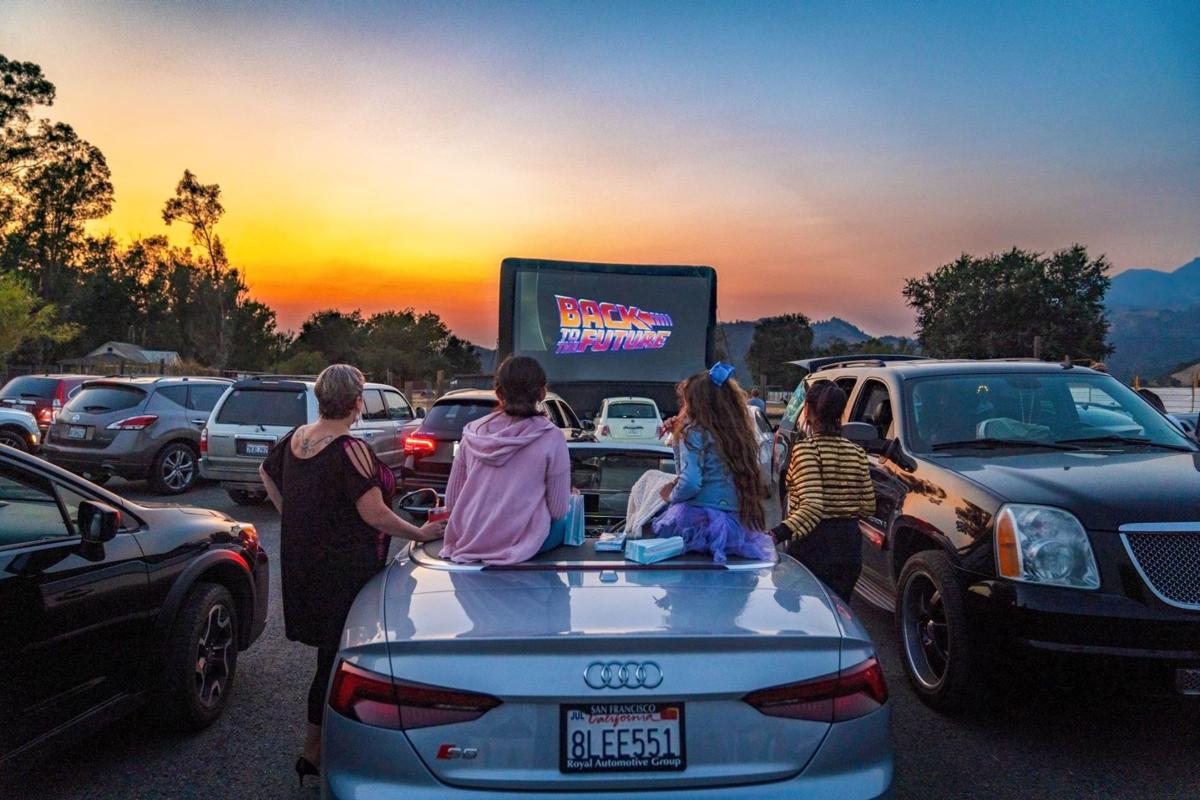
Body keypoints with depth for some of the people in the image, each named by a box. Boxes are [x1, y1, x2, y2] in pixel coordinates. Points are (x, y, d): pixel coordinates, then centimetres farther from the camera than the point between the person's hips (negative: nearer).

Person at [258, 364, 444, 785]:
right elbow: (375, 515, -22)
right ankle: (313, 751, 15)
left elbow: (267, 473, 22)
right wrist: (421, 533, -10)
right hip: (345, 569, -8)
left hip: (301, 558, 8)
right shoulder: (351, 450, -22)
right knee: (337, 656, 4)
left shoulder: (295, 439, 3)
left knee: (329, 649, 21)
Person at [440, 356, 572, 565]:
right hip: (521, 545, -4)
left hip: (467, 542, 4)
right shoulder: (551, 438, -11)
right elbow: (558, 510, -7)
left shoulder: (473, 432, 0)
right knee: (566, 521, 26)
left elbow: (451, 501, 4)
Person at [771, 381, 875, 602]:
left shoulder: (806, 449, -13)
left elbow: (812, 507, -24)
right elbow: (868, 506, 7)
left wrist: (777, 534, -35)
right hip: (850, 544, 6)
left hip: (813, 550, -6)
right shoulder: (856, 452, 5)